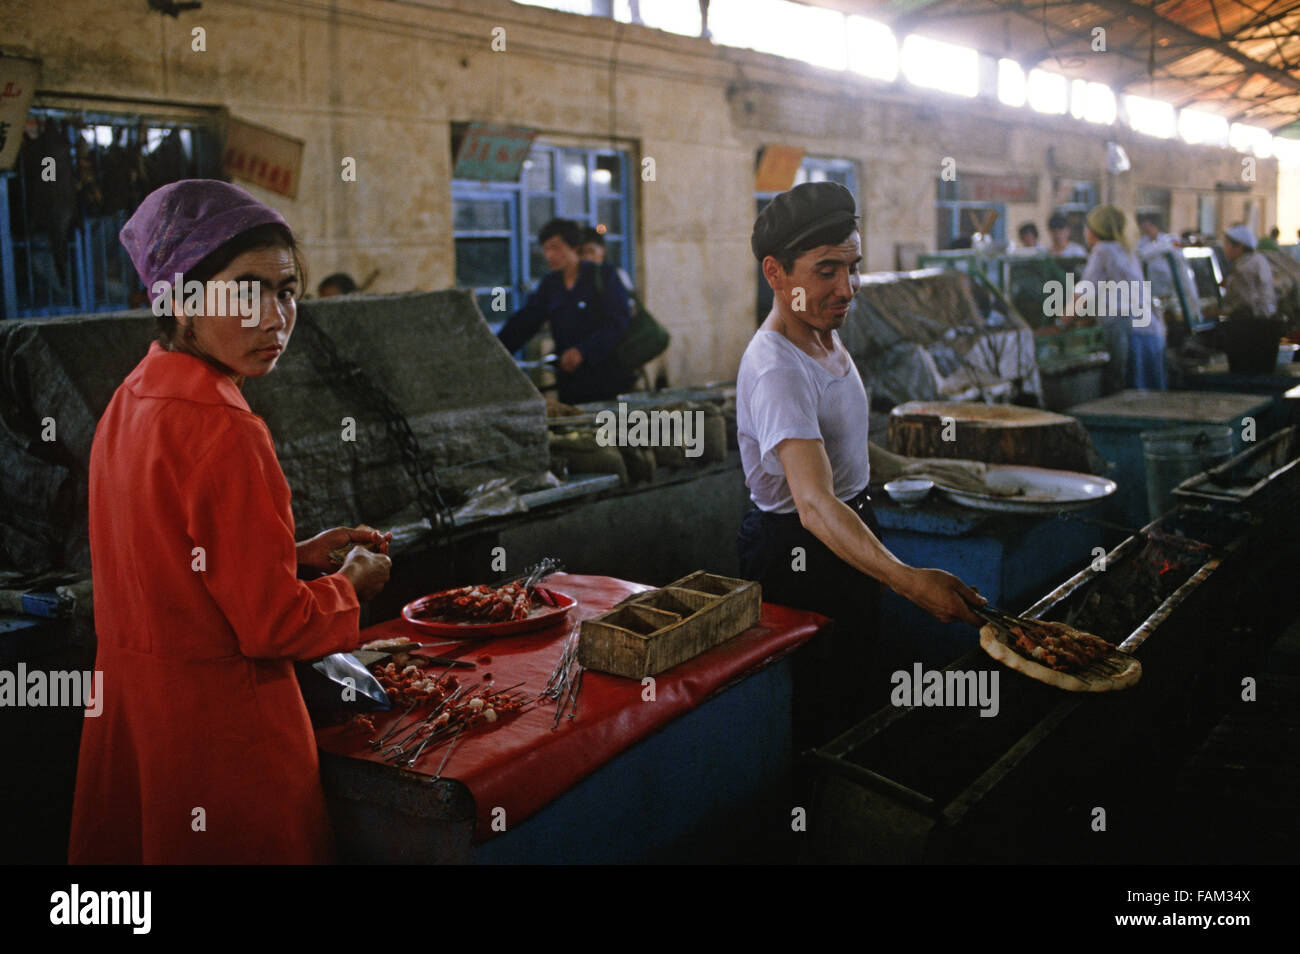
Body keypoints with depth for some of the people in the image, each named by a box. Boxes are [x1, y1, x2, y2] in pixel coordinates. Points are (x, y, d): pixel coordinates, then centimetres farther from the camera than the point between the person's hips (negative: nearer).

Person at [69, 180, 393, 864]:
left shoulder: (131, 400, 2)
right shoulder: (223, 434, -25)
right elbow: (276, 625, -22)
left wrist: (300, 553, 9)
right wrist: (352, 583, -5)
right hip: (220, 727, -9)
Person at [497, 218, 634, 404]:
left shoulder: (604, 276, -2)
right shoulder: (549, 285, 13)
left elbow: (618, 323, -12)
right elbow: (523, 323, 10)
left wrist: (583, 351, -25)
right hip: (570, 384, 4)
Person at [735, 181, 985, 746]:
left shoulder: (824, 334, 2)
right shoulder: (776, 370, -29)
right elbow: (815, 506, -41)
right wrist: (907, 579, -51)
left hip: (851, 533, 10)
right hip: (799, 554, -10)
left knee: (852, 687, 23)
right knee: (813, 717, 3)